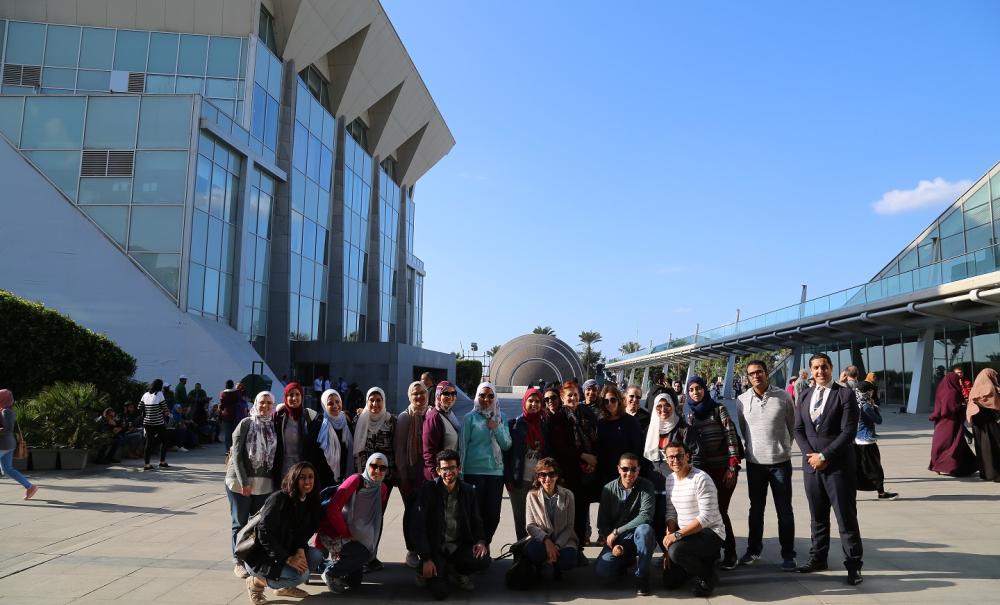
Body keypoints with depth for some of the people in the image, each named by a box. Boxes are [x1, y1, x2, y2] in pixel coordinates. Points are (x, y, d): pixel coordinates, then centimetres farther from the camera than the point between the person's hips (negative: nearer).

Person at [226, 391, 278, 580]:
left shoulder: (274, 426, 7)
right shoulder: (245, 424, -4)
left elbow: (276, 456, 9)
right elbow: (237, 455, -8)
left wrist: (274, 480, 0)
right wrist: (243, 482, -14)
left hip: (265, 484, 3)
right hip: (241, 483, -3)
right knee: (240, 523, 5)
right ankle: (239, 562, 14)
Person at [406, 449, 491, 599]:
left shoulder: (468, 491, 3)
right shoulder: (427, 490, -8)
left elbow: (476, 521, 12)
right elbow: (416, 526, -12)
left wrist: (480, 541, -10)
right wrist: (426, 558, -18)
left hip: (459, 546, 4)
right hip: (435, 547, -3)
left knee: (483, 560, -25)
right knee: (439, 592, -23)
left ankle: (454, 572, 8)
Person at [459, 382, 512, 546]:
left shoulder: (500, 418, 11)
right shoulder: (470, 418, 0)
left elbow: (507, 445, 8)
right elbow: (462, 445, 1)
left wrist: (497, 429, -7)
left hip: (496, 471, 3)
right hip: (474, 471, -3)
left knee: (493, 515, 4)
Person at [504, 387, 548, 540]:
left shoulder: (545, 425, 11)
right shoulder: (514, 425, 2)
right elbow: (507, 452, -1)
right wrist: (508, 479, -8)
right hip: (520, 480, -2)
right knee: (521, 518, 3)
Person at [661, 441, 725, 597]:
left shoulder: (701, 479, -19)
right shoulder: (670, 479, 4)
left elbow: (707, 517, -24)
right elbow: (671, 515, 5)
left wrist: (677, 535, -26)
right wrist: (668, 548, -4)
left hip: (710, 532, -7)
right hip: (686, 534, 7)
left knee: (676, 551, -34)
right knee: (669, 582, 5)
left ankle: (708, 575, -5)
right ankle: (702, 562, 28)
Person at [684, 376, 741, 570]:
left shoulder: (719, 410, -2)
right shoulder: (690, 415, 12)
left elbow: (731, 437, -6)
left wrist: (732, 467, -12)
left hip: (723, 468, -4)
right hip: (701, 469, 4)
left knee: (720, 510, -7)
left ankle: (730, 553, 5)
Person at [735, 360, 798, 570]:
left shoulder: (783, 397, -7)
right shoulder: (742, 400, -4)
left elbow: (792, 425, 5)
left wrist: (783, 446, 10)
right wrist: (753, 447, 10)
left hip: (780, 461, -2)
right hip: (754, 462, 2)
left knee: (784, 510, 5)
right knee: (756, 509, 15)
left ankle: (788, 554, 16)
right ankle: (753, 549, 28)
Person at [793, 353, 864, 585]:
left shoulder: (846, 394, -5)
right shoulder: (804, 396, 11)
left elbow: (849, 431, -12)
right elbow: (798, 429, 10)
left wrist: (824, 456, -14)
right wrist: (810, 454, -6)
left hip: (839, 466, -5)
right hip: (811, 465, 5)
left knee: (846, 518, 1)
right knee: (817, 517, 14)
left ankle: (853, 564, 11)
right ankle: (818, 558, 26)